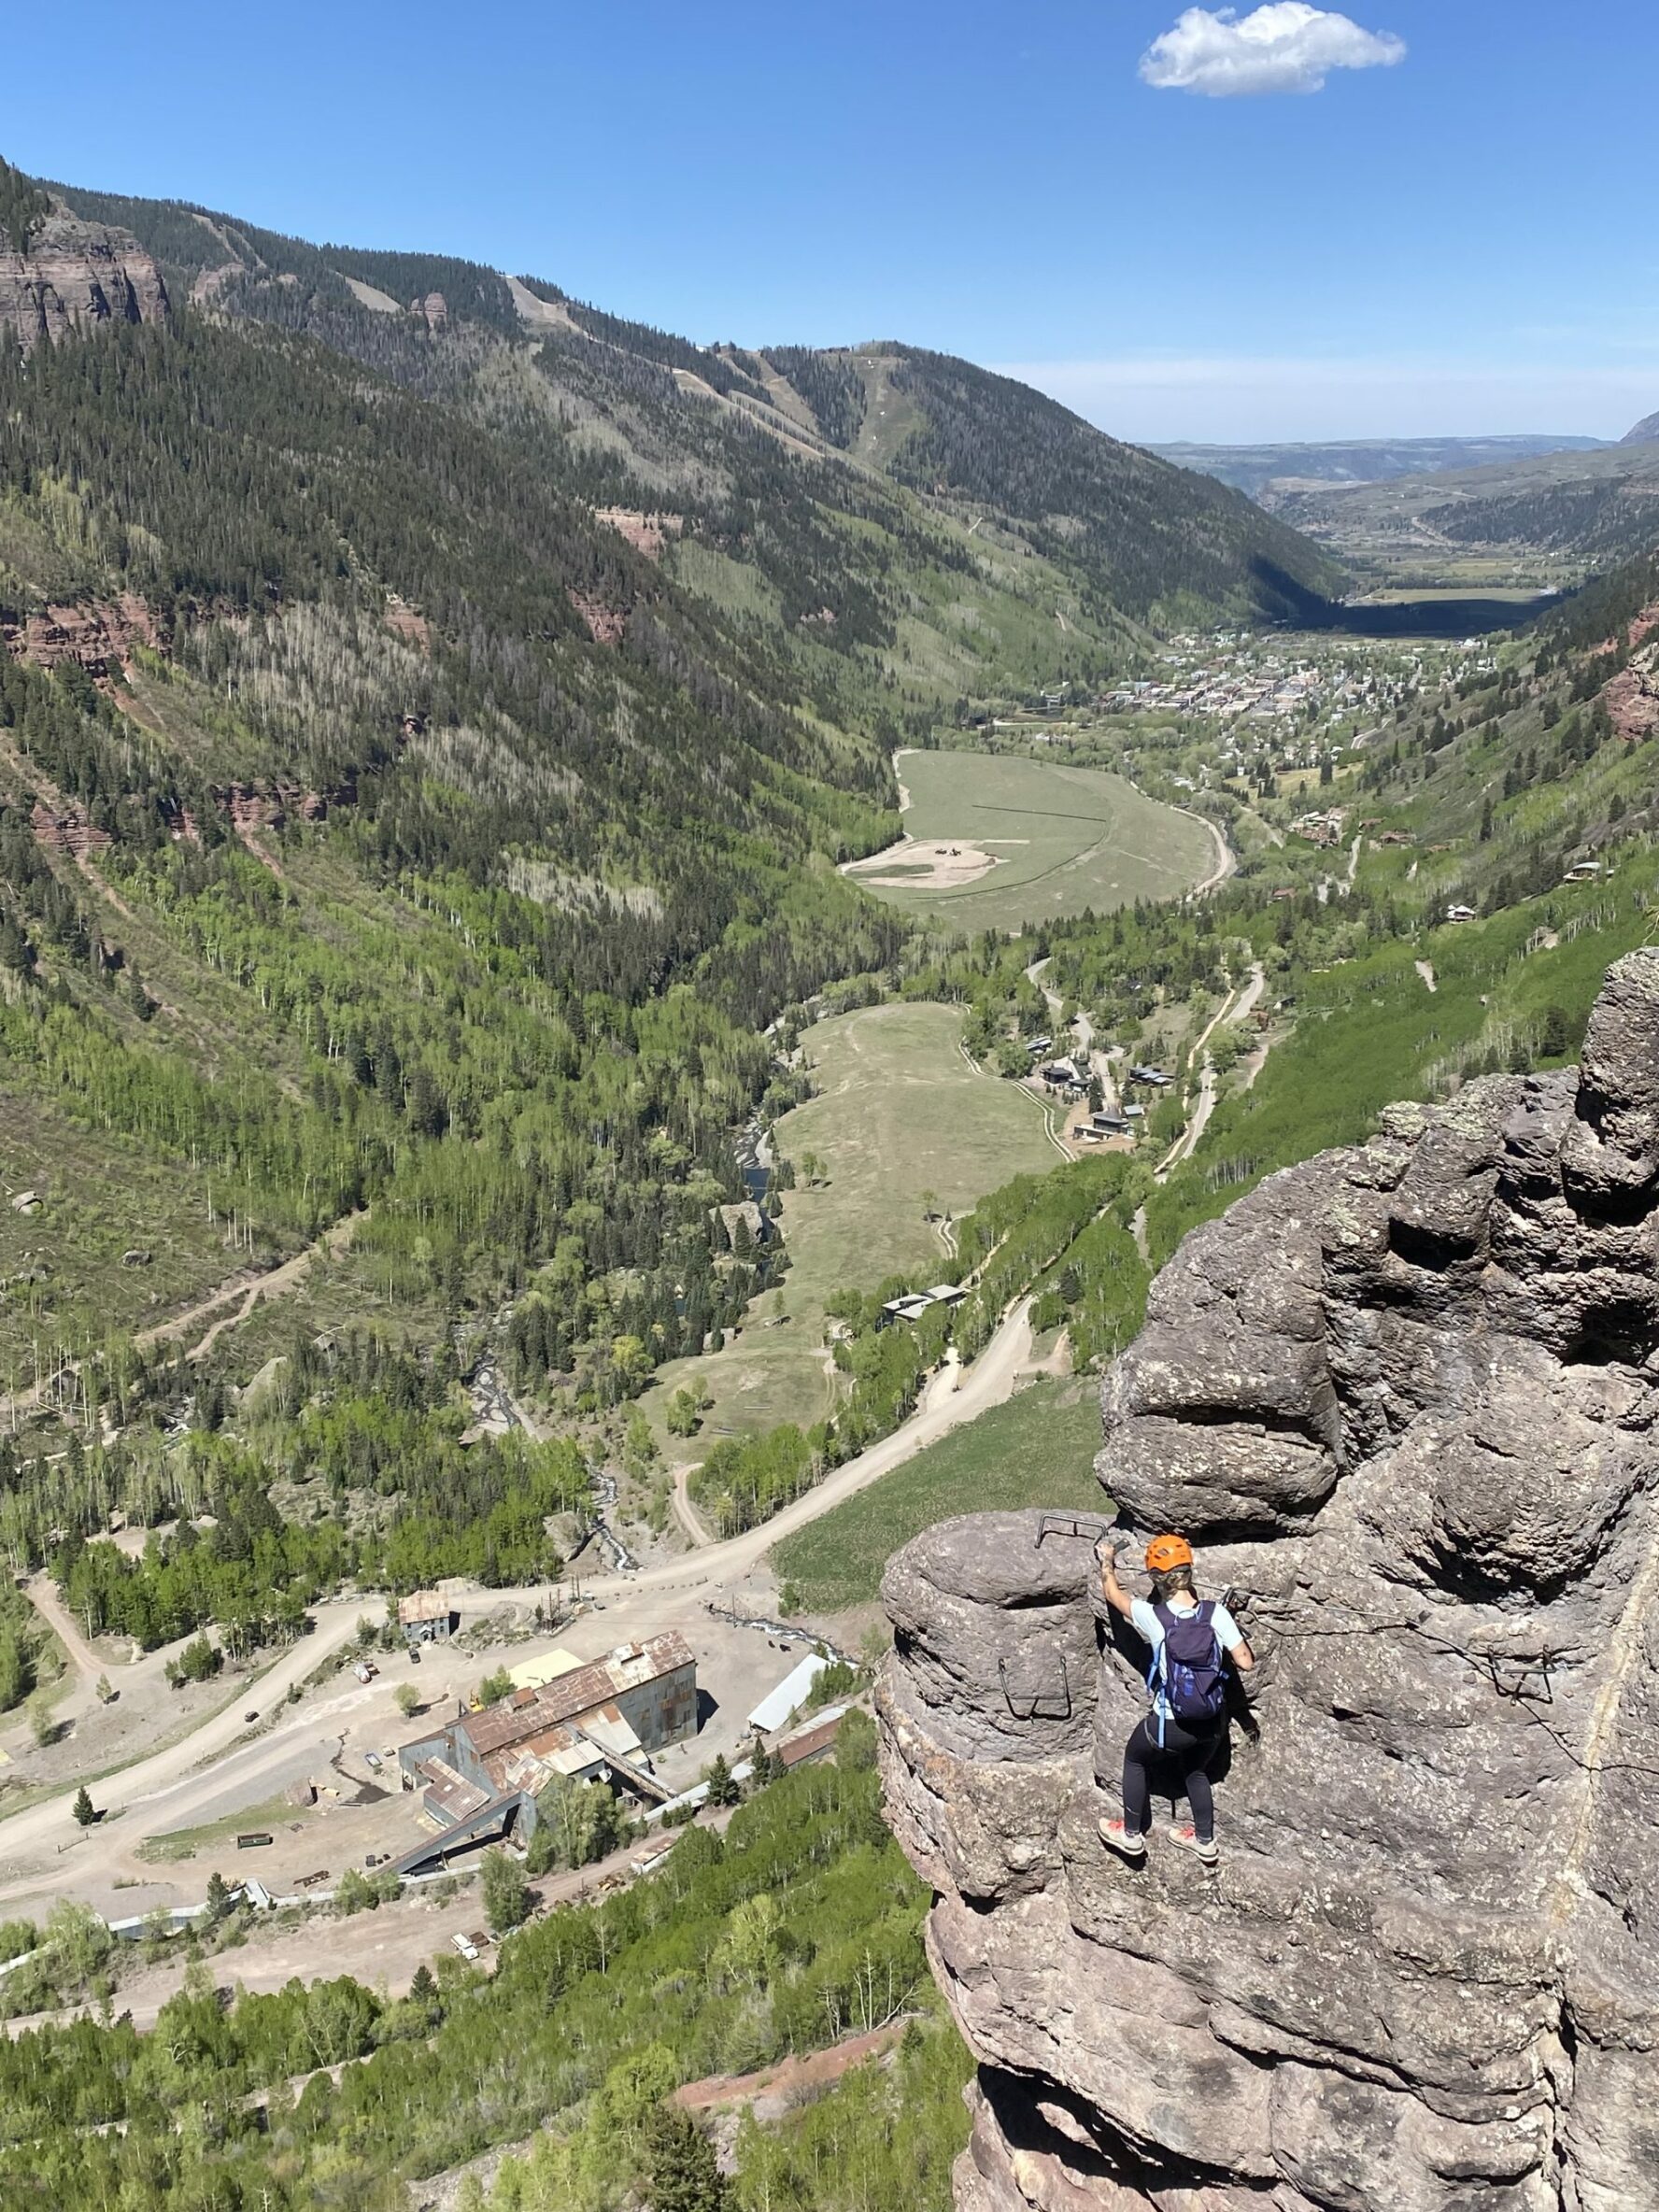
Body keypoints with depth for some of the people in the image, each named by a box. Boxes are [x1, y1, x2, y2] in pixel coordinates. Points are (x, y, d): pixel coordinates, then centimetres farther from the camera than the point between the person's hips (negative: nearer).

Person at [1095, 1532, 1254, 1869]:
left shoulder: (1152, 1616, -19)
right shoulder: (1215, 1613, -17)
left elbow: (1113, 1594, -1)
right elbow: (1246, 1662, -13)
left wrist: (1107, 1563, 19)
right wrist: (1235, 1635, 6)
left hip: (1171, 1725, -3)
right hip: (1214, 1721, 3)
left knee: (1135, 1758, 27)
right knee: (1196, 1769, 33)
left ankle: (1132, 1834, 39)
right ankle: (1204, 1839, 47)